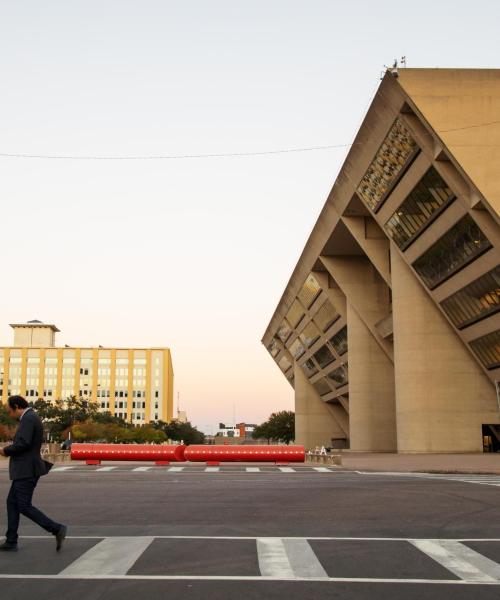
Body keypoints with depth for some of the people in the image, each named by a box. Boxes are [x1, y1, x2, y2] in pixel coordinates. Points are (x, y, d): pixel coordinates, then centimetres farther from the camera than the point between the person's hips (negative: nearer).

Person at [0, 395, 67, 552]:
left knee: (25, 507, -8)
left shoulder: (28, 418, -16)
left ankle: (57, 529, -10)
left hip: (27, 471, -11)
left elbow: (23, 443, -26)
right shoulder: (32, 418, 16)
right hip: (25, 470, 11)